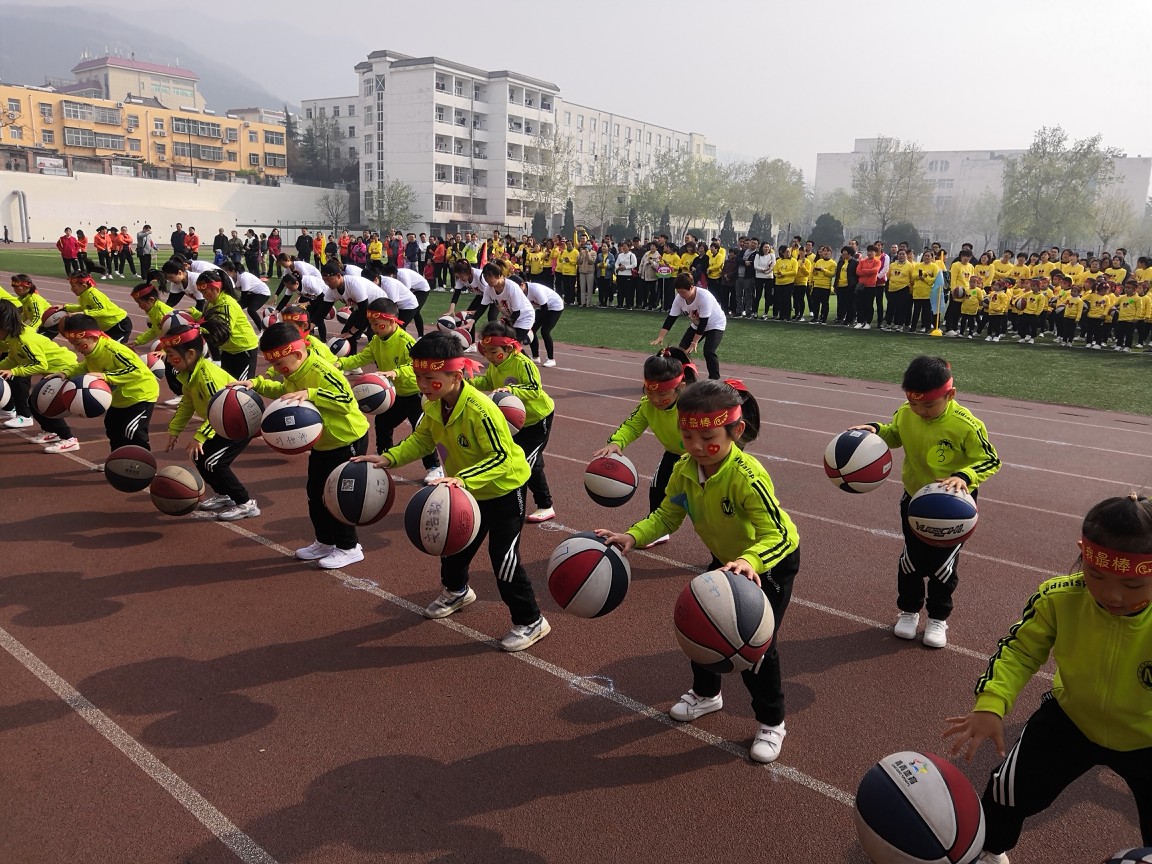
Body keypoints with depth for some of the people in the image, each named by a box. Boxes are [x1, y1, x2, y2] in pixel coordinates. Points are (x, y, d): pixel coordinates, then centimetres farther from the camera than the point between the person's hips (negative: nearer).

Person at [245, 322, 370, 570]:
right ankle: (325, 542, 31)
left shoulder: (321, 371, -29)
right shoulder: (294, 373, -2)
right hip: (321, 443, 10)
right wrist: (257, 384, 6)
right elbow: (284, 391, 19)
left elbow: (346, 400, -37)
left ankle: (349, 548, 13)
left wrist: (310, 394, -45)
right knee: (315, 493, 15)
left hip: (348, 440, -10)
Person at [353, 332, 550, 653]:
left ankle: (531, 622, 12)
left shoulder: (480, 410, -35)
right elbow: (421, 439, 2)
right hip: (467, 490, 8)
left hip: (504, 489, -8)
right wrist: (389, 458, -13)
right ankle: (456, 590, 53)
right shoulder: (434, 406, -11)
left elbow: (501, 456, -35)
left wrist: (463, 479, -47)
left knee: (503, 556, -6)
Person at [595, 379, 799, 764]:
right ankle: (706, 693, 40)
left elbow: (776, 536, -43)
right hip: (727, 558, 7)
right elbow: (667, 516, -12)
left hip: (773, 559, -6)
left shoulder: (747, 476, -40)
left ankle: (772, 723, 17)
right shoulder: (684, 470, -20)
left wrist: (750, 562, -63)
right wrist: (632, 537, -30)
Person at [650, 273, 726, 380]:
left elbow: (703, 322, -31)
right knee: (683, 349, -4)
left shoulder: (704, 296, -35)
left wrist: (694, 342, -29)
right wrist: (661, 337, -22)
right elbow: (671, 318, -14)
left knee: (709, 352, -22)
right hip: (697, 325, 6)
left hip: (715, 324, -6)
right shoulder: (680, 298, -17)